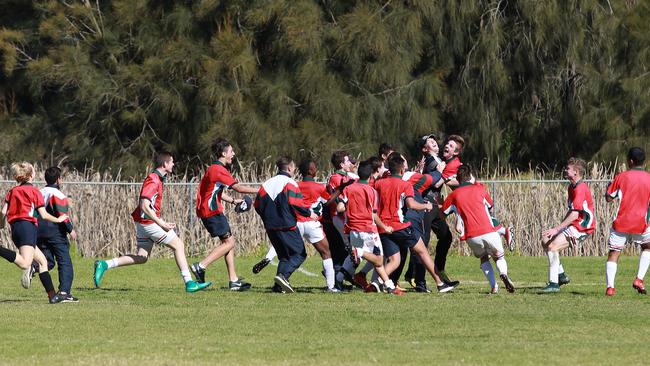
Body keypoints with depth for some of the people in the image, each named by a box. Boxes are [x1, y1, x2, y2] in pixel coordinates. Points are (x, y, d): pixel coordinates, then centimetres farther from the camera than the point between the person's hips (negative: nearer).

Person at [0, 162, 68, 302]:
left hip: (15, 228, 8)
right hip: (27, 226, -8)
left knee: (42, 261, 15)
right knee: (25, 264, -25)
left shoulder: (12, 191, 16)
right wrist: (58, 219, 15)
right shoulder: (34, 191, 2)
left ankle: (52, 294, 10)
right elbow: (44, 215, -2)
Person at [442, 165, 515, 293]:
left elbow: (442, 213, 19)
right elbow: (490, 205, 29)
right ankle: (504, 274, -15)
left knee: (484, 258, 25)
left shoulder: (454, 195, 10)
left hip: (472, 237, 0)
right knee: (499, 257, 19)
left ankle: (493, 285, 5)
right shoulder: (479, 189, 12)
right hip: (489, 232, 0)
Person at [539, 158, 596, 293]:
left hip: (582, 227, -11)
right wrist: (560, 227, 10)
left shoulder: (580, 188, -19)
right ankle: (561, 275, 17)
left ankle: (554, 284, -20)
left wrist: (557, 229, -26)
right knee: (545, 241, 11)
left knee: (552, 246, -21)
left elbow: (574, 215, -25)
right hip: (574, 225, 11)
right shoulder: (572, 187, 14)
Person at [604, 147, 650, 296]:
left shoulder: (621, 177, -2)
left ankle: (610, 287, -13)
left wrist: (610, 186, 21)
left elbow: (608, 198, 3)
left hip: (621, 223, -1)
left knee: (613, 254, 4)